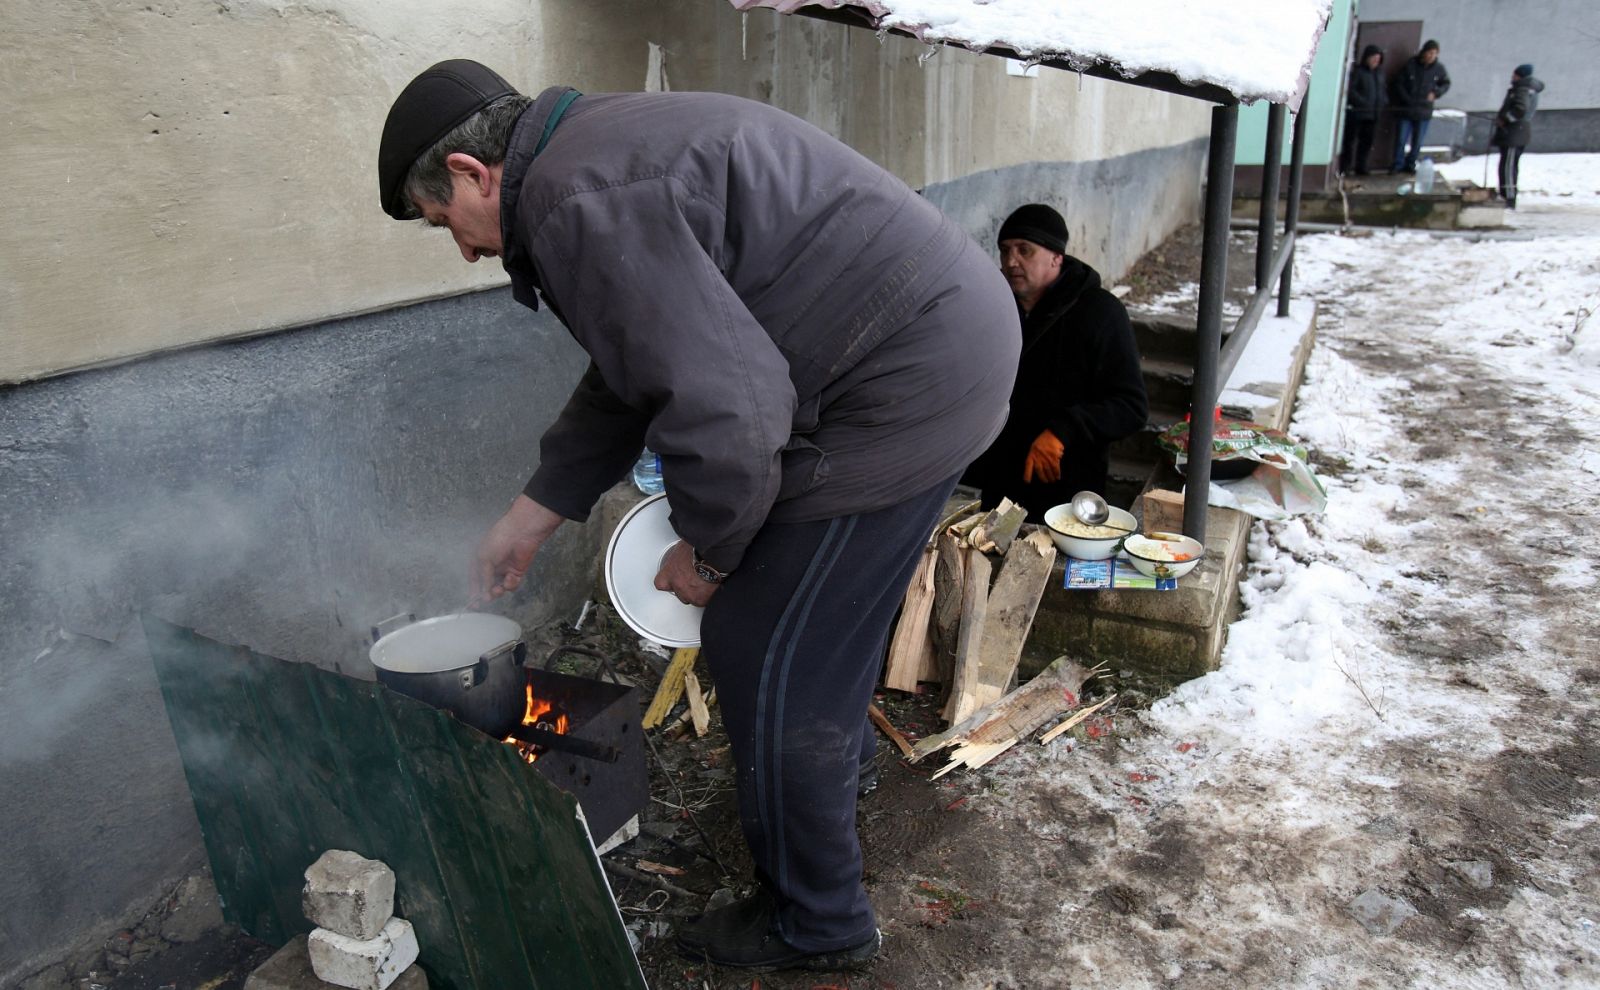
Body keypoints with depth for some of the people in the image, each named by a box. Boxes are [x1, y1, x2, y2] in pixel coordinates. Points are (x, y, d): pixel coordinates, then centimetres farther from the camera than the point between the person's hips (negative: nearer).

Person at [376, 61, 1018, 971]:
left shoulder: (578, 204, -18)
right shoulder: (606, 149, 17)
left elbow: (724, 412, -27)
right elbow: (635, 375, 23)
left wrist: (706, 554, -7)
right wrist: (531, 519, 26)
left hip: (907, 384, -11)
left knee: (766, 655, 0)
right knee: (827, 597, 29)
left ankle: (815, 923, 21)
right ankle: (840, 761, 56)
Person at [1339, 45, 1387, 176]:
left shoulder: (1379, 73, 15)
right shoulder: (1357, 71, -6)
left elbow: (1383, 90, 22)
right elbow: (1350, 90, -12)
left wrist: (1384, 101, 4)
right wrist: (1363, 102, -19)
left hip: (1373, 114, 7)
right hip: (1356, 112, -7)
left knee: (1366, 141, 10)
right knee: (1350, 141, -2)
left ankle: (1361, 167, 18)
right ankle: (1344, 169, 1)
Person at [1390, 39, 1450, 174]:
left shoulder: (1439, 68, -1)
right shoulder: (1410, 64, -9)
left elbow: (1446, 83, 14)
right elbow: (1399, 83, -3)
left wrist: (1436, 93, -5)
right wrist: (1407, 100, -11)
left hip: (1424, 111, 2)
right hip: (1405, 109, -2)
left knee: (1418, 141, 7)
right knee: (1401, 139, 0)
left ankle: (1410, 164, 20)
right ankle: (1398, 164, 12)